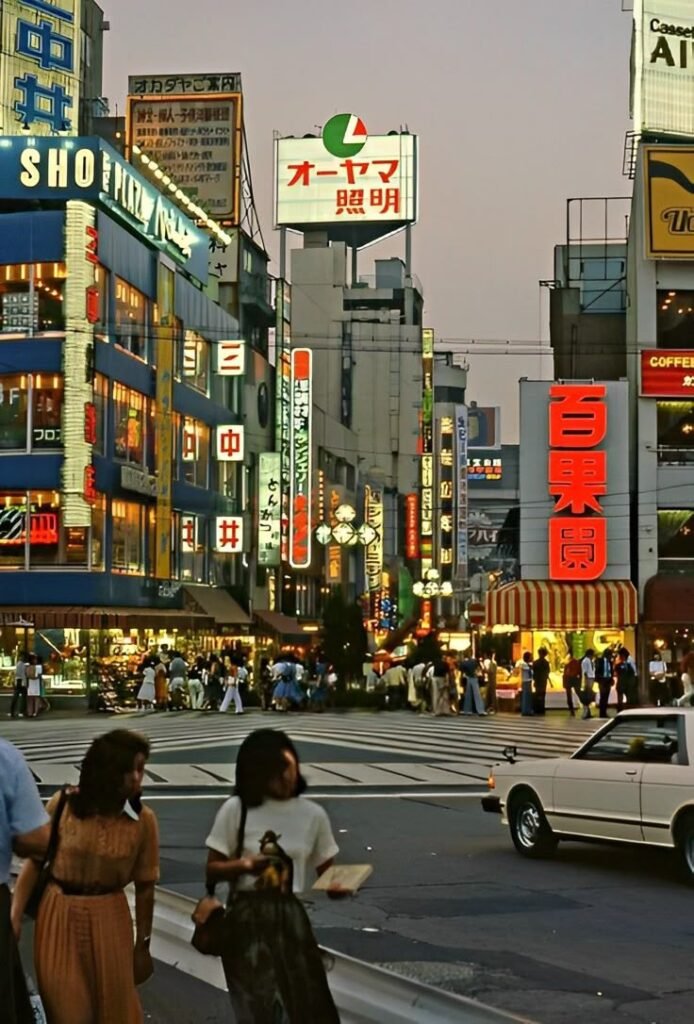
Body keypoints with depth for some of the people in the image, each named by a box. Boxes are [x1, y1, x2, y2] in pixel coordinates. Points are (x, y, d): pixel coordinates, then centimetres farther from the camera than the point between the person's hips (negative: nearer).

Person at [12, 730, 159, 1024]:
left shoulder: (143, 820, -11)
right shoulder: (62, 805, -12)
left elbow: (145, 886, -3)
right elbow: (34, 861, -4)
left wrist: (143, 945, 4)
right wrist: (15, 915, -9)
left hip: (109, 921, 0)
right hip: (59, 916, 0)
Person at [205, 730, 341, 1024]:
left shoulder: (313, 814, 2)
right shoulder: (236, 810, -5)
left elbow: (327, 873, 7)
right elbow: (212, 869, -1)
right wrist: (243, 865, -21)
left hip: (292, 920, 2)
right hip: (248, 922, -2)